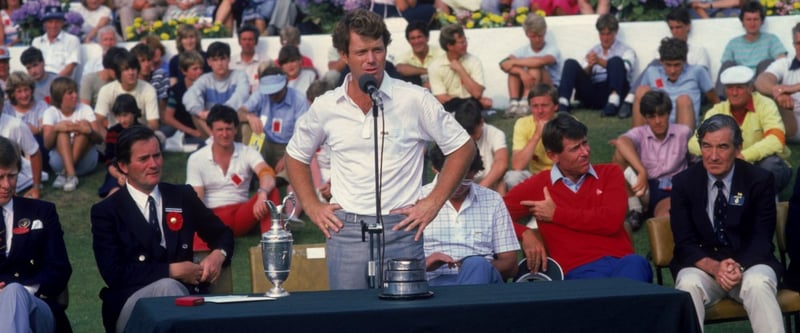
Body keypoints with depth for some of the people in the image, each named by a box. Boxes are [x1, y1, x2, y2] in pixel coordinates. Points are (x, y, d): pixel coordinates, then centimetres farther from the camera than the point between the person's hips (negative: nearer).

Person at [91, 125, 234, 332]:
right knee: (167, 286, -34)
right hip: (131, 303, -2)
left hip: (183, 292, 2)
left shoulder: (183, 196, 12)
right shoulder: (107, 211, 1)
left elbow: (222, 233, 22)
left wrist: (218, 254, -3)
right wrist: (172, 271, -14)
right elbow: (115, 274, -9)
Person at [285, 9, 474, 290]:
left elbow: (463, 147, 5)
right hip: (345, 232, 2)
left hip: (400, 229, -2)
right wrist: (312, 207, 10)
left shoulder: (415, 100, -2)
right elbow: (296, 155, 21)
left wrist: (434, 203, -1)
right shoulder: (325, 107, 5)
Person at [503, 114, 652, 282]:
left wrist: (557, 214, 6)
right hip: (579, 270, -2)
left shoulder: (610, 173, 18)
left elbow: (611, 221, 2)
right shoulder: (538, 185, 15)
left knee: (636, 264, -37)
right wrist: (525, 234, -6)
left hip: (623, 261, 2)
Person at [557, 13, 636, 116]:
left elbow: (623, 69, -9)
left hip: (611, 91, -3)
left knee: (616, 61, -26)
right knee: (571, 63, -14)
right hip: (592, 95, 3)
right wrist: (589, 67, -13)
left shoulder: (626, 51, 14)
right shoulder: (592, 52, 24)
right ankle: (562, 104, -33)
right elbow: (582, 74, 10)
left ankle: (613, 103, -45)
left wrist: (600, 61, -23)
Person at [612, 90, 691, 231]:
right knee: (620, 155, -23)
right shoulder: (639, 133, -1)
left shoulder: (683, 132, 3)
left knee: (665, 218, -40)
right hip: (644, 188, 3)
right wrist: (642, 172, -39)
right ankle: (635, 210, -14)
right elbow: (621, 142, -26)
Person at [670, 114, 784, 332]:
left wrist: (740, 266, -27)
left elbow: (762, 240, -5)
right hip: (702, 265, 0)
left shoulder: (760, 181, -2)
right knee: (688, 284, -33)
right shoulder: (684, 182, 0)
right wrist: (714, 267, -24)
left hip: (749, 263, 0)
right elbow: (684, 243, -4)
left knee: (758, 283, -34)